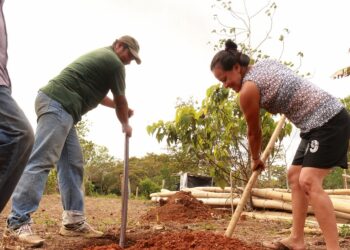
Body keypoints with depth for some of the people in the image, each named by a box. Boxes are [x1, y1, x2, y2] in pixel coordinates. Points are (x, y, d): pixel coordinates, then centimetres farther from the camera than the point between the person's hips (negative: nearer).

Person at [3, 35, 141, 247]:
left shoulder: (100, 56, 29)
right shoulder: (114, 62, 0)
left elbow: (96, 94, 41)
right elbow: (120, 100, 9)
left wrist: (122, 108, 46)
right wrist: (125, 124, 26)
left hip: (60, 106, 11)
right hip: (58, 104, -11)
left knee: (73, 163, 6)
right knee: (42, 161, -16)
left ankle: (74, 221, 6)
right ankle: (18, 223, -18)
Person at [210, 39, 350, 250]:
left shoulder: (248, 90, -14)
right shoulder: (266, 63, 11)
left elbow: (254, 132, 0)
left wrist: (256, 160, 17)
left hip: (328, 121, -10)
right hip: (324, 120, 10)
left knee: (309, 181, -20)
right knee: (295, 175, 10)